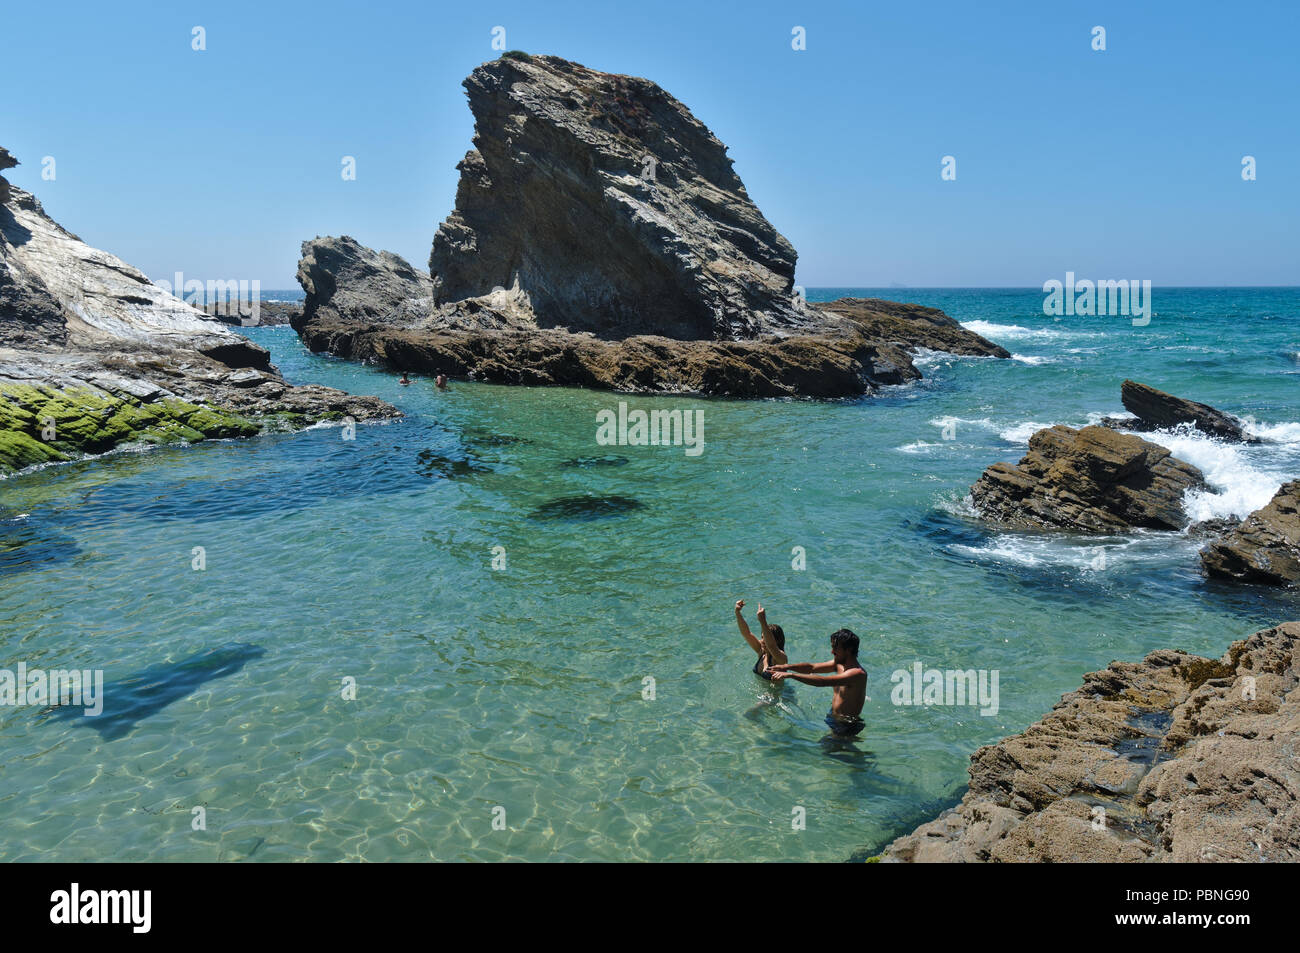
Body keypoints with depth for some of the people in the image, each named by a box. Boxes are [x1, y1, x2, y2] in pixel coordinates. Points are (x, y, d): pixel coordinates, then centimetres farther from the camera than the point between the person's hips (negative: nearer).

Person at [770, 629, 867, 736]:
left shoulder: (858, 673, -27)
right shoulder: (839, 663, 2)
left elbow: (823, 681, -36)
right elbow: (812, 667, 1)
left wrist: (790, 675, -39)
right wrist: (787, 666, -17)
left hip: (847, 726, -8)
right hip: (834, 717, 8)